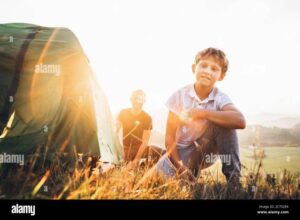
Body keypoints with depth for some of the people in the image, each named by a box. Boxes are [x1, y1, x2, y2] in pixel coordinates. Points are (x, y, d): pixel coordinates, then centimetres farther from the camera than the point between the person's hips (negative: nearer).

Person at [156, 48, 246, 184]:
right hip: (181, 150, 0)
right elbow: (170, 136, -11)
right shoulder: (179, 96, -12)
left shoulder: (220, 98, -14)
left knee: (224, 123, -27)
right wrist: (179, 167, -21)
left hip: (205, 150, 0)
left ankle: (233, 179, -20)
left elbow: (240, 121, -37)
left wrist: (201, 113, -35)